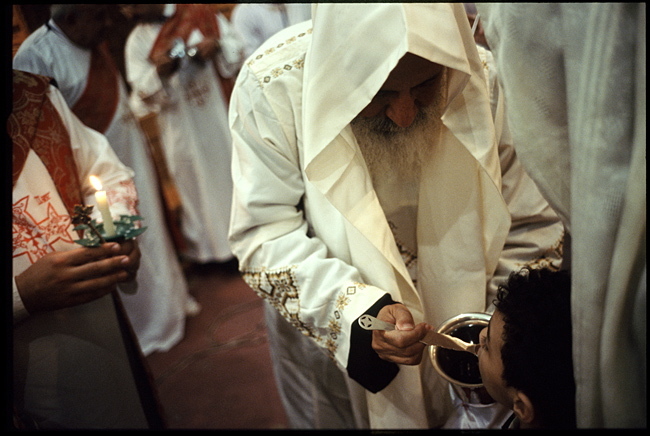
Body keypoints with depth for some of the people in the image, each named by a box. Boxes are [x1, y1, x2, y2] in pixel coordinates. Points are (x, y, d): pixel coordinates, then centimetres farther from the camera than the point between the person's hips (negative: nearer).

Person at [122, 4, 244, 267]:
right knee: (194, 183, 9)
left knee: (233, 173, 9)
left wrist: (217, 46, -18)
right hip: (181, 130, 0)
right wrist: (158, 74, -23)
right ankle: (205, 249, 24)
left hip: (221, 118, 0)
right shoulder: (137, 42, 0)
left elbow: (236, 49, 3)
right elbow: (144, 96, -4)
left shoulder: (199, 14, -1)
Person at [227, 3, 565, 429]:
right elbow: (267, 235, -23)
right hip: (324, 329, -1)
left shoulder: (483, 79, -21)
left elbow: (531, 229, -13)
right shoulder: (274, 86, -26)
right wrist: (357, 313, -36)